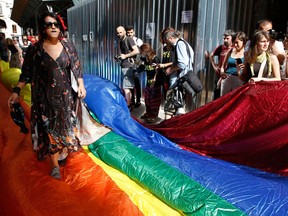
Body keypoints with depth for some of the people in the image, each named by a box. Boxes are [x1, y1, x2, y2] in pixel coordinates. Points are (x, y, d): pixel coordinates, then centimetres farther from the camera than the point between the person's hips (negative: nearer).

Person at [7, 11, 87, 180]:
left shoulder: (68, 46, -3)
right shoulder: (35, 49, -7)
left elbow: (76, 67, 4)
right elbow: (27, 73, -3)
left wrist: (81, 86, -2)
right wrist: (16, 91, -9)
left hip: (65, 94, 2)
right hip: (45, 97, -1)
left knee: (66, 124, 14)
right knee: (50, 128, 5)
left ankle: (64, 150, 40)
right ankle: (55, 165, 16)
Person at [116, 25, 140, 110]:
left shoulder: (129, 40, -10)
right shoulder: (120, 41, 17)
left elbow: (136, 51, -19)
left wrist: (125, 56, -15)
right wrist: (119, 56, 6)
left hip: (128, 66, -9)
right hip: (124, 66, 9)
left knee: (126, 88, -8)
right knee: (127, 88, 14)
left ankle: (128, 106, -1)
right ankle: (129, 104, 22)